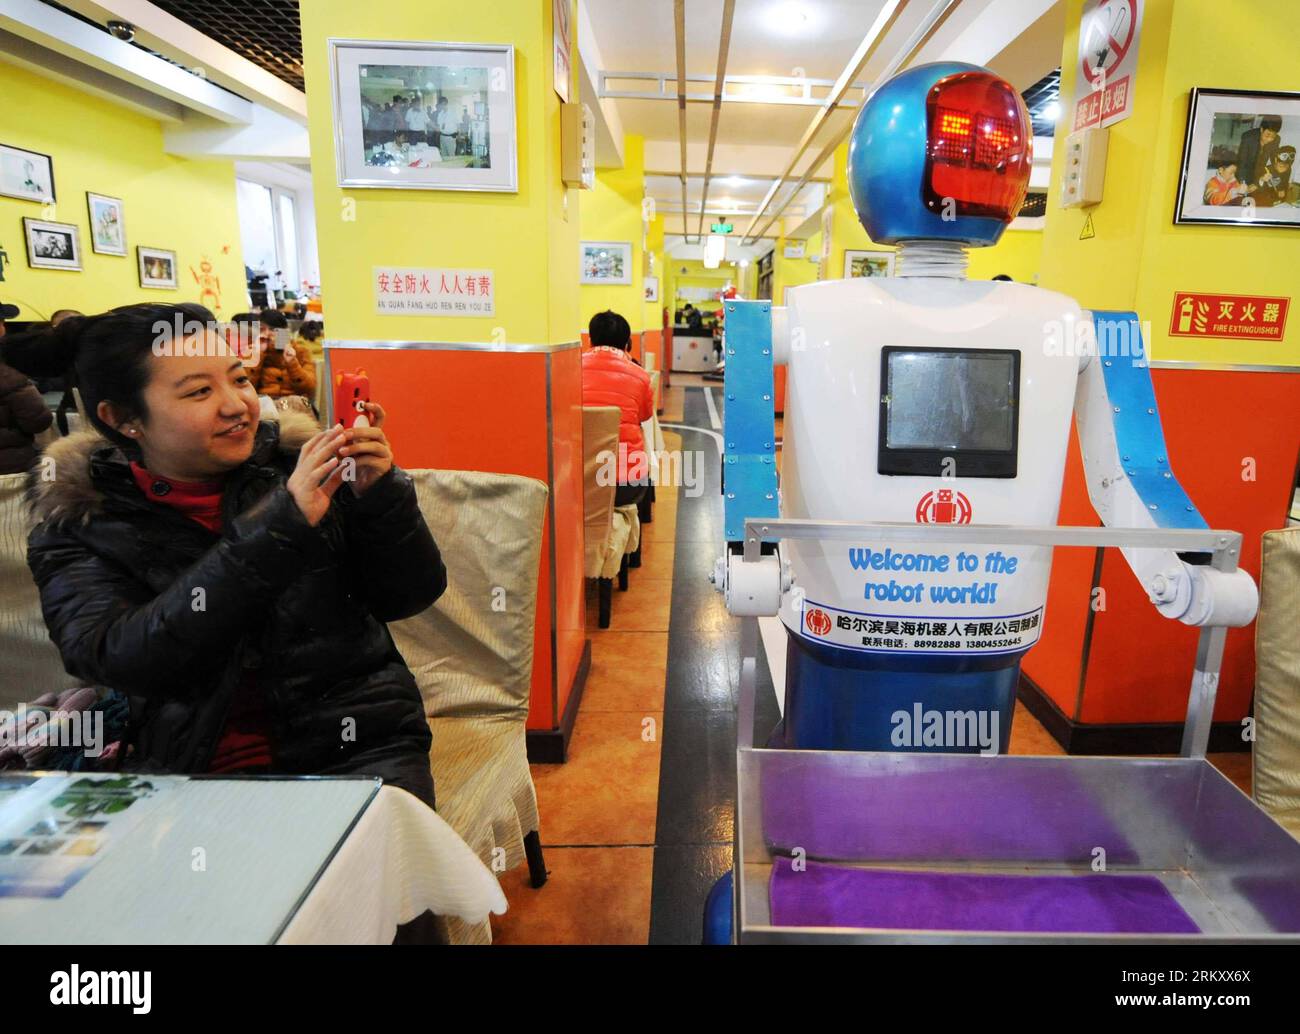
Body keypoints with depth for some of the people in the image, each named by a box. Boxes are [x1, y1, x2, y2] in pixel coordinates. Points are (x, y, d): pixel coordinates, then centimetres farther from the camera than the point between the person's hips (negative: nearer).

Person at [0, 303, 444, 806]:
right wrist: (281, 524, -25)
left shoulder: (303, 465, -1)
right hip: (187, 769, 2)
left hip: (352, 746, -1)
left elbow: (408, 596, 1)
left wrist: (380, 495, -17)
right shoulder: (75, 524, 0)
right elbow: (114, 660, -18)